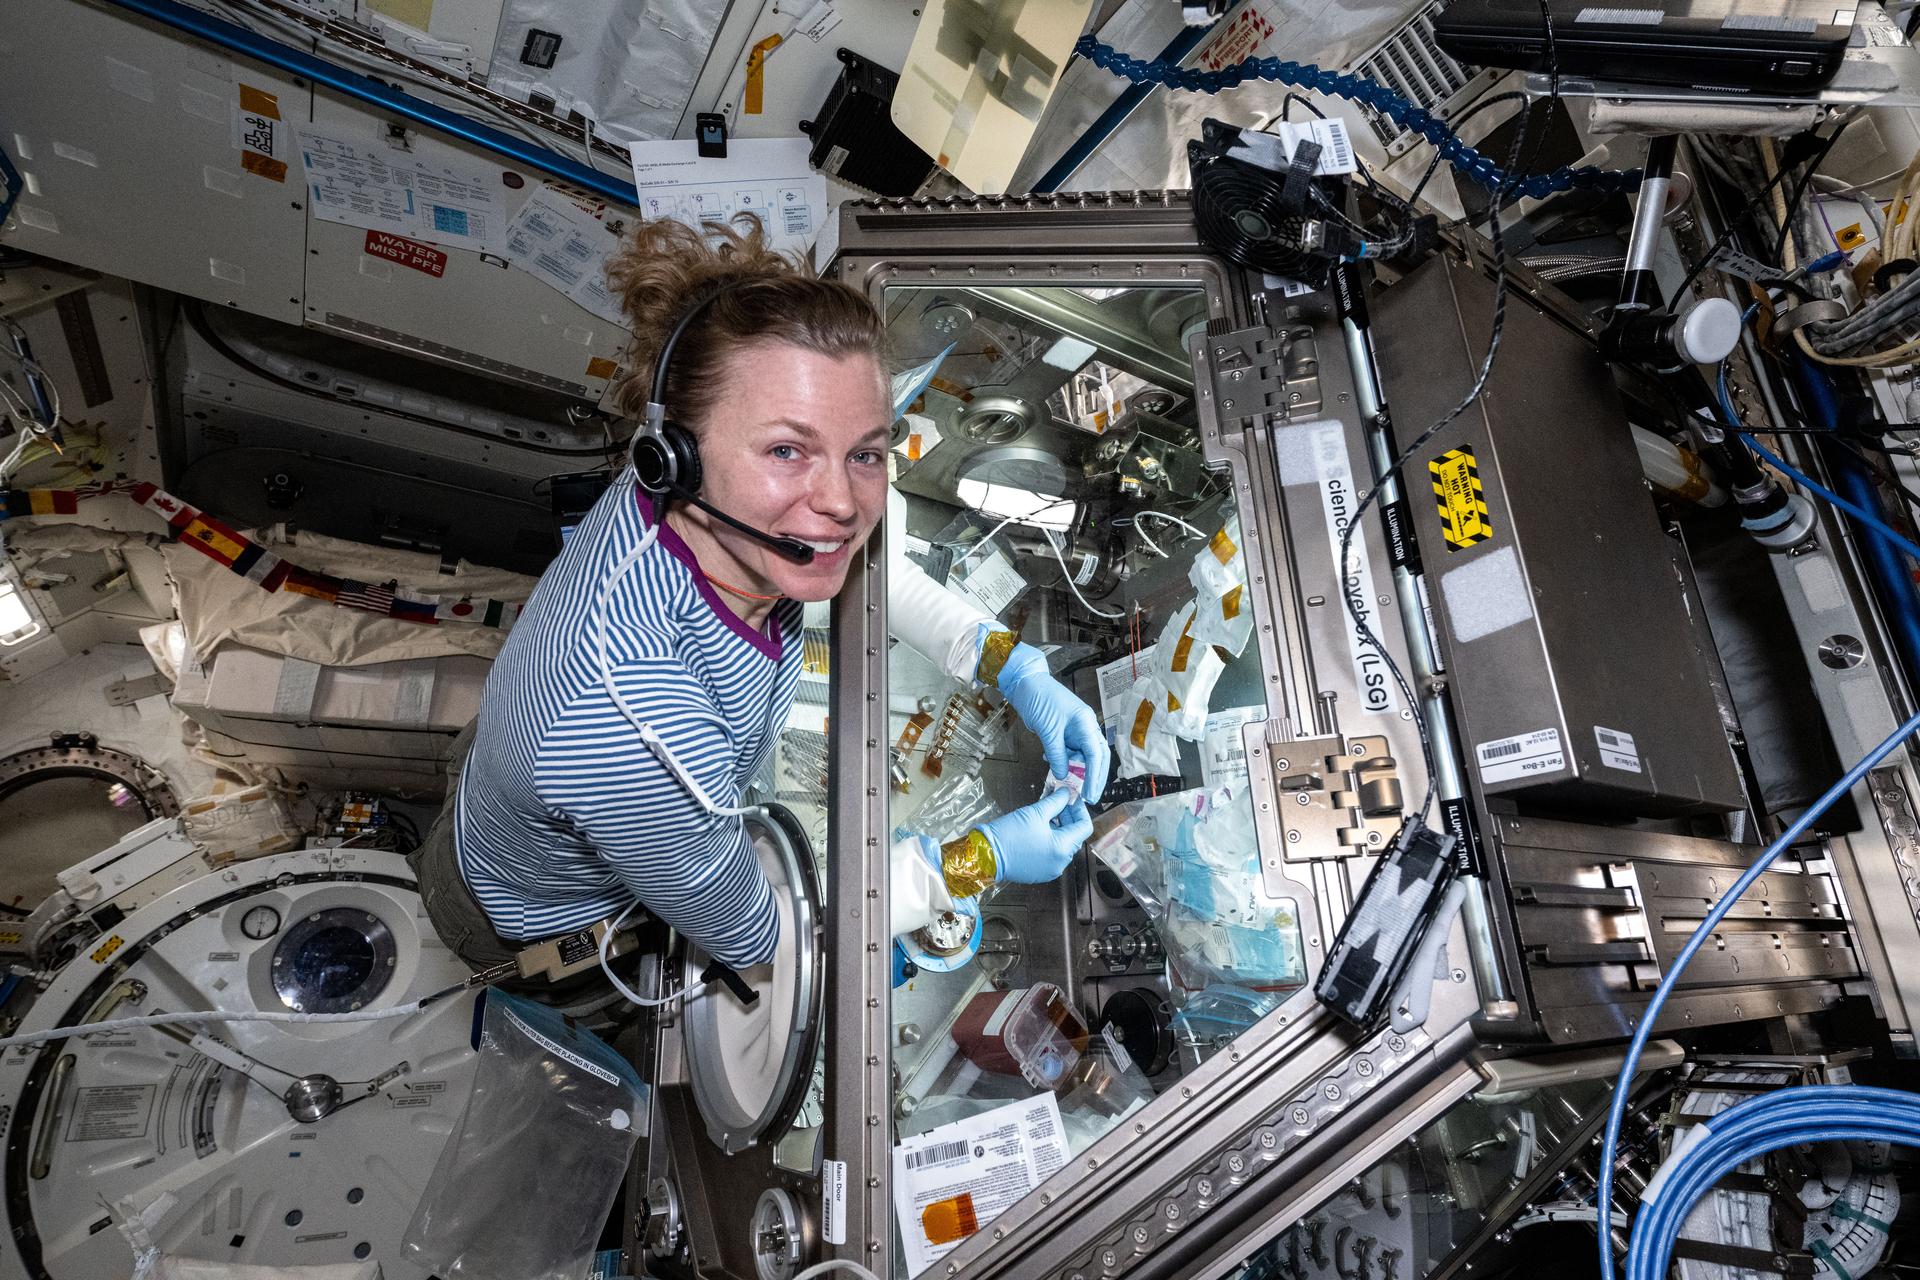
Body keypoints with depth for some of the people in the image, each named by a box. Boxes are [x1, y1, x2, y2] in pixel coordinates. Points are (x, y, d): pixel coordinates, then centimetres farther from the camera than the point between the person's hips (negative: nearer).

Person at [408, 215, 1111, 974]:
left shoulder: (708, 506, -28)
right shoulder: (630, 727, -48)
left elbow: (858, 565, -4)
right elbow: (752, 940, -28)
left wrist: (1015, 669, -13)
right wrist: (980, 861, -25)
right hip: (533, 931, -4)